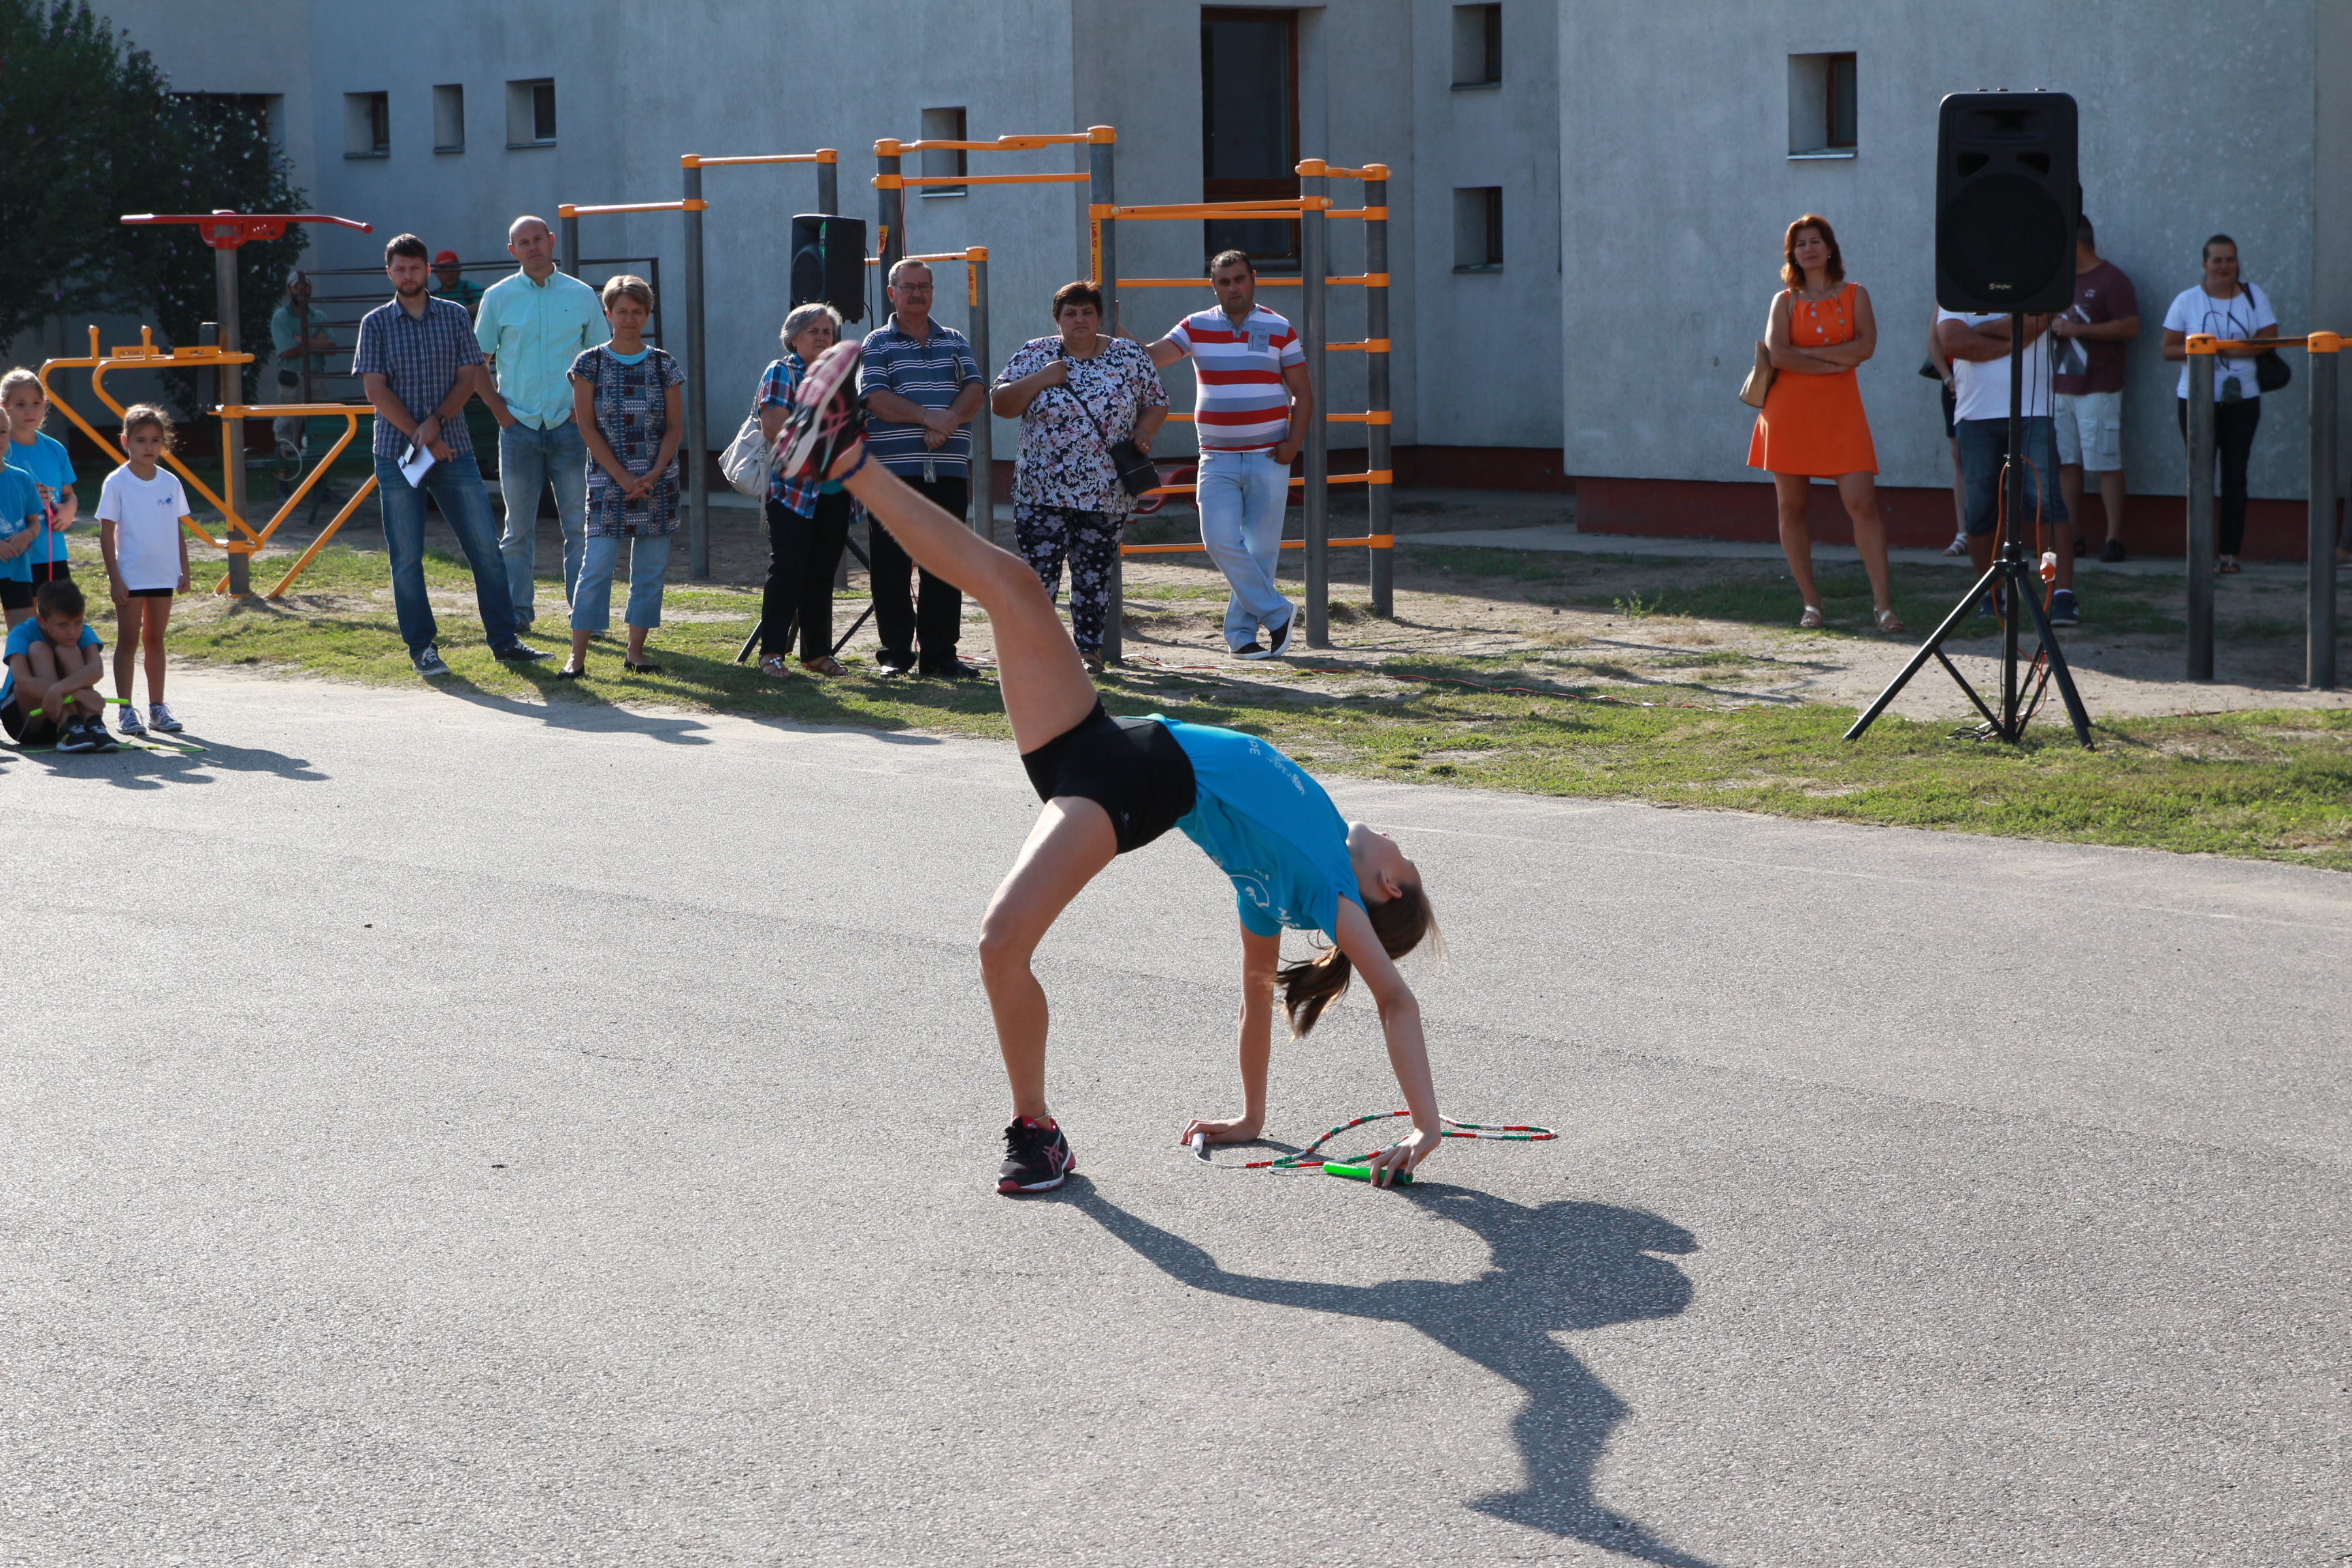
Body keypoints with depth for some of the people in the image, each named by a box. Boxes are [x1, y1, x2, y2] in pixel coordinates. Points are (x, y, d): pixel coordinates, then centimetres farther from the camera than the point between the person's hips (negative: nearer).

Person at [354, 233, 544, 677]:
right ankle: (423, 647, 8)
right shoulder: (376, 324, 3)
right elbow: (376, 390, -3)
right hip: (397, 453, -1)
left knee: (485, 547, 0)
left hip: (454, 450, 1)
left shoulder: (454, 316, 8)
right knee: (406, 557, 0)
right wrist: (421, 437, -10)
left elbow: (469, 378, 4)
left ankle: (504, 639, 8)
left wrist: (436, 421, -12)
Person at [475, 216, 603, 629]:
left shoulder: (581, 296, 6)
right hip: (519, 426, 0)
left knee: (579, 525, -1)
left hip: (569, 425, 0)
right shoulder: (498, 297, 5)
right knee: (519, 528, 4)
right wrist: (497, 406, 1)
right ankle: (517, 611, 11)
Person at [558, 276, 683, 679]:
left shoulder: (663, 365, 5)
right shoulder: (590, 364, 1)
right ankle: (577, 656, -6)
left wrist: (653, 476, -10)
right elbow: (587, 425, -3)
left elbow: (675, 426, 4)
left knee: (650, 567, 3)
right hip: (607, 477, -2)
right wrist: (623, 477, -11)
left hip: (658, 479, 2)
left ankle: (636, 650, 12)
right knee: (597, 566, -8)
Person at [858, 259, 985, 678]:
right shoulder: (877, 345, 5)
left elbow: (975, 389, 4)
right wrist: (927, 416, -20)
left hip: (948, 468, 3)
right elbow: (876, 398, -9)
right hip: (893, 467, -3)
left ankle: (939, 653, 7)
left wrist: (949, 422, -15)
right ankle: (895, 653, 5)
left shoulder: (954, 342, 16)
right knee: (891, 565, -2)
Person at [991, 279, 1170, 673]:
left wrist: (1142, 434, -7)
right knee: (1039, 570, -7)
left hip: (1105, 492, 1)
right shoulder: (1035, 355, 3)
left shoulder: (1129, 356, 6)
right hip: (1041, 491, -1)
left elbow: (1157, 404, 12)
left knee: (1094, 574, 6)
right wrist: (1040, 379, -13)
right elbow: (1000, 404, -1)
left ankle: (1089, 647, 16)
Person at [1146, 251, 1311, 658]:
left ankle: (1242, 631, 12)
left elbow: (1303, 393, 5)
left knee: (1261, 548, 1)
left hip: (1268, 459, -1)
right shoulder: (1196, 328, 6)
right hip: (1218, 460, 1)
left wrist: (1293, 443, -7)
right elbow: (1149, 358, -2)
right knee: (1221, 542, -13)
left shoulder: (1279, 330, 3)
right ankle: (1277, 613, -1)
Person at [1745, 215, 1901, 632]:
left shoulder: (1855, 295, 9)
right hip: (1791, 411, 1)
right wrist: (1835, 361, -9)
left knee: (1862, 502, -12)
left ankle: (1883, 602, -12)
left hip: (1840, 412, -1)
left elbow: (1866, 346, -7)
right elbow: (1777, 354, -8)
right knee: (1791, 507, 1)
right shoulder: (1785, 301, 9)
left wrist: (1805, 352, -7)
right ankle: (1811, 603, 9)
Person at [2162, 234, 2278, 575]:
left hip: (2243, 399, 1)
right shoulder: (2186, 301, 5)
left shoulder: (2255, 298, 7)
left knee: (2235, 477, -1)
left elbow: (2269, 341, -3)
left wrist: (2224, 347, -14)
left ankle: (2231, 551, 2)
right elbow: (2169, 349, 2)